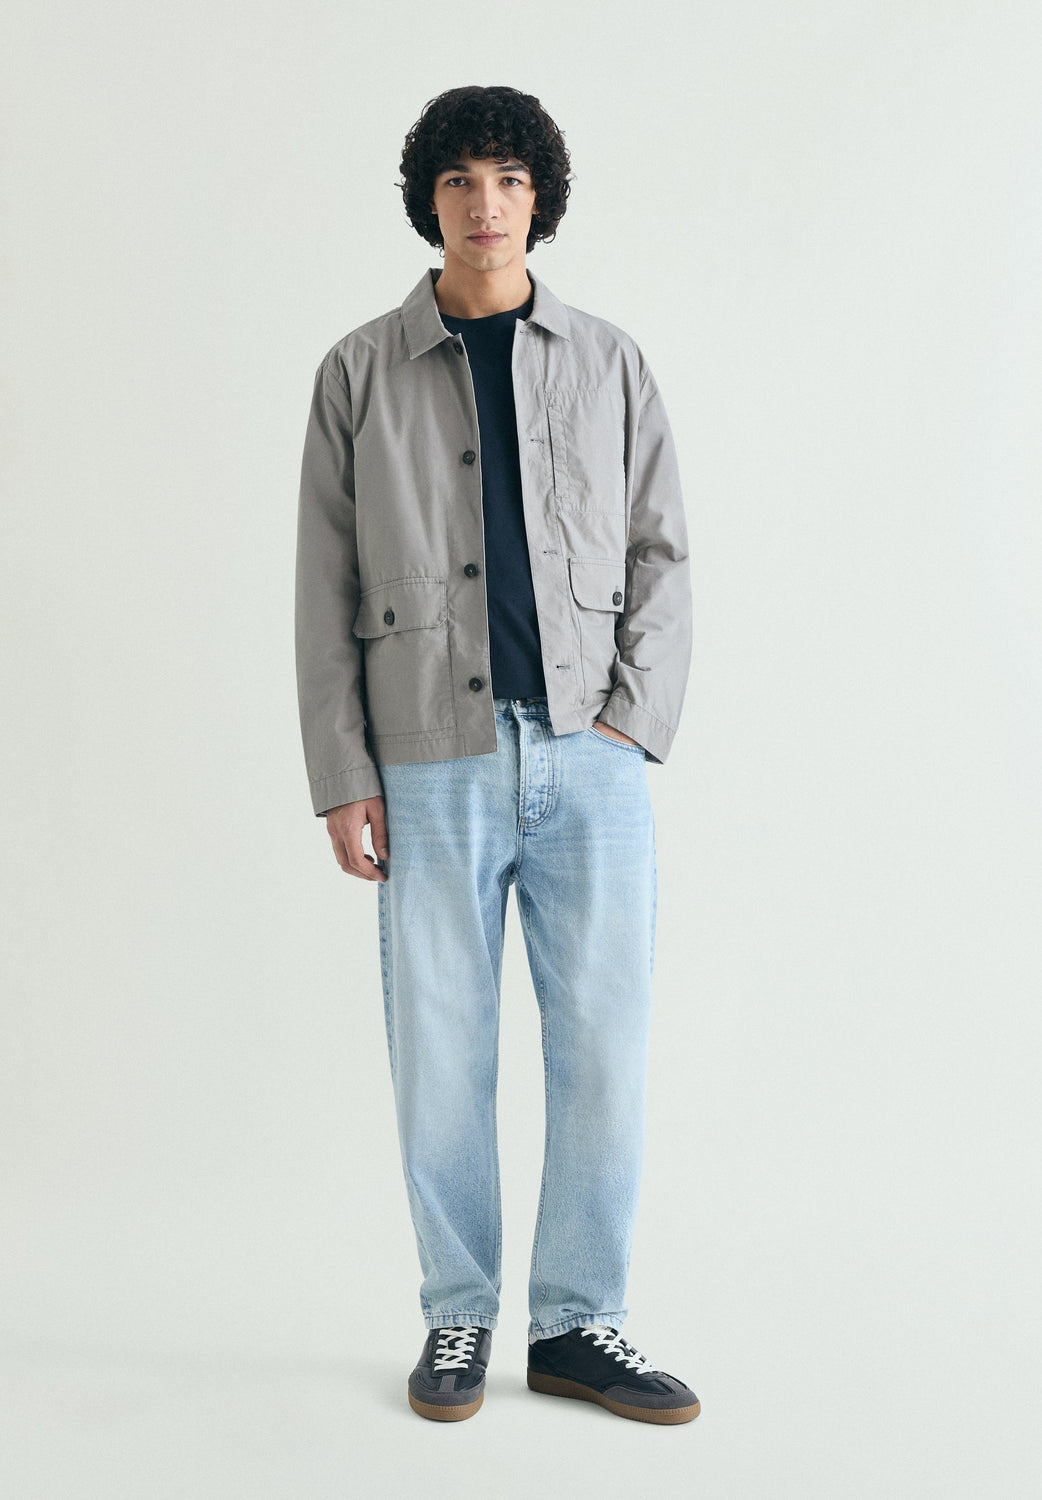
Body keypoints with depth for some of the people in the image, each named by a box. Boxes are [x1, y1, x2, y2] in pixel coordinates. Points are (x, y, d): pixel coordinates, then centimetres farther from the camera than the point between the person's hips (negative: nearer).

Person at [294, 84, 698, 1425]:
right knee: (441, 1055, 4)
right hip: (434, 764, -1)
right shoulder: (360, 374, 7)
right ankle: (458, 1321, 21)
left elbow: (659, 558, 9)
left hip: (591, 758, 1)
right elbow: (326, 590, 5)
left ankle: (576, 1327, 16)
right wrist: (343, 777, -2)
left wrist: (632, 723, -4)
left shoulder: (607, 365, 11)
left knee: (604, 1048, 1)